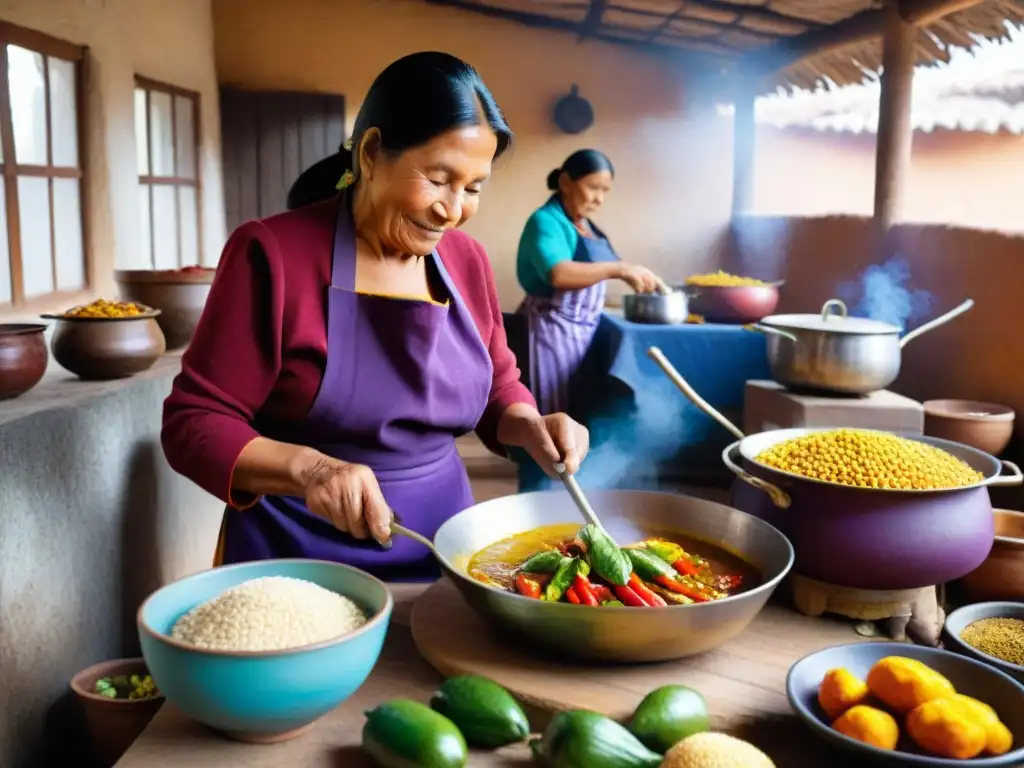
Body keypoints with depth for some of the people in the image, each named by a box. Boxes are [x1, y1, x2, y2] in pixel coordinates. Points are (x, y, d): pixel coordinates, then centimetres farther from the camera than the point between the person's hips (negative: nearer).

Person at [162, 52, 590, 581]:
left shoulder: (467, 261, 1)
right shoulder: (274, 253, -14)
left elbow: (495, 386, 13)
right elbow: (193, 424, -13)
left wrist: (528, 426, -8)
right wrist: (305, 468, -30)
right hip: (298, 560, -4)